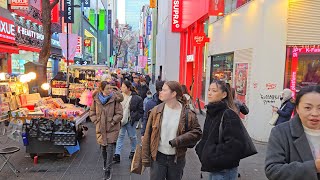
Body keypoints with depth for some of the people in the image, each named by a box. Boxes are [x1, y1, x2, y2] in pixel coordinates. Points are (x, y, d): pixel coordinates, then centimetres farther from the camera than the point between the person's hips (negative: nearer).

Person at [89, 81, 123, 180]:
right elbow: (92, 112, 10)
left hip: (112, 128, -3)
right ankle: (105, 162, 47)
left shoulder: (115, 99, -12)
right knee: (103, 148, 19)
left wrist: (112, 122, -15)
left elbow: (119, 114, -10)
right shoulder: (96, 99, -3)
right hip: (100, 128, 3)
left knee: (110, 149, -5)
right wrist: (96, 121, -1)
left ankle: (108, 170, 7)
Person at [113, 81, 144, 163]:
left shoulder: (137, 98, -13)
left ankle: (133, 151, 35)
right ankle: (117, 154, 7)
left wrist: (134, 118, -14)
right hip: (121, 120, 3)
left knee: (132, 136, 14)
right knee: (120, 136, 3)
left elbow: (140, 111, -6)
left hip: (130, 121, -3)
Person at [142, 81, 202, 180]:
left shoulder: (187, 113, -9)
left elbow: (197, 132, -7)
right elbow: (147, 135, -1)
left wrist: (178, 140, -19)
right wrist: (145, 157, -3)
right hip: (158, 157, 0)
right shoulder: (156, 110, -4)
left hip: (177, 158, 0)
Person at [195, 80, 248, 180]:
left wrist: (216, 158, -19)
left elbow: (235, 143, -25)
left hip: (224, 170, -8)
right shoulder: (211, 112, 7)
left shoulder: (229, 115, -19)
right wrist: (201, 150, 5)